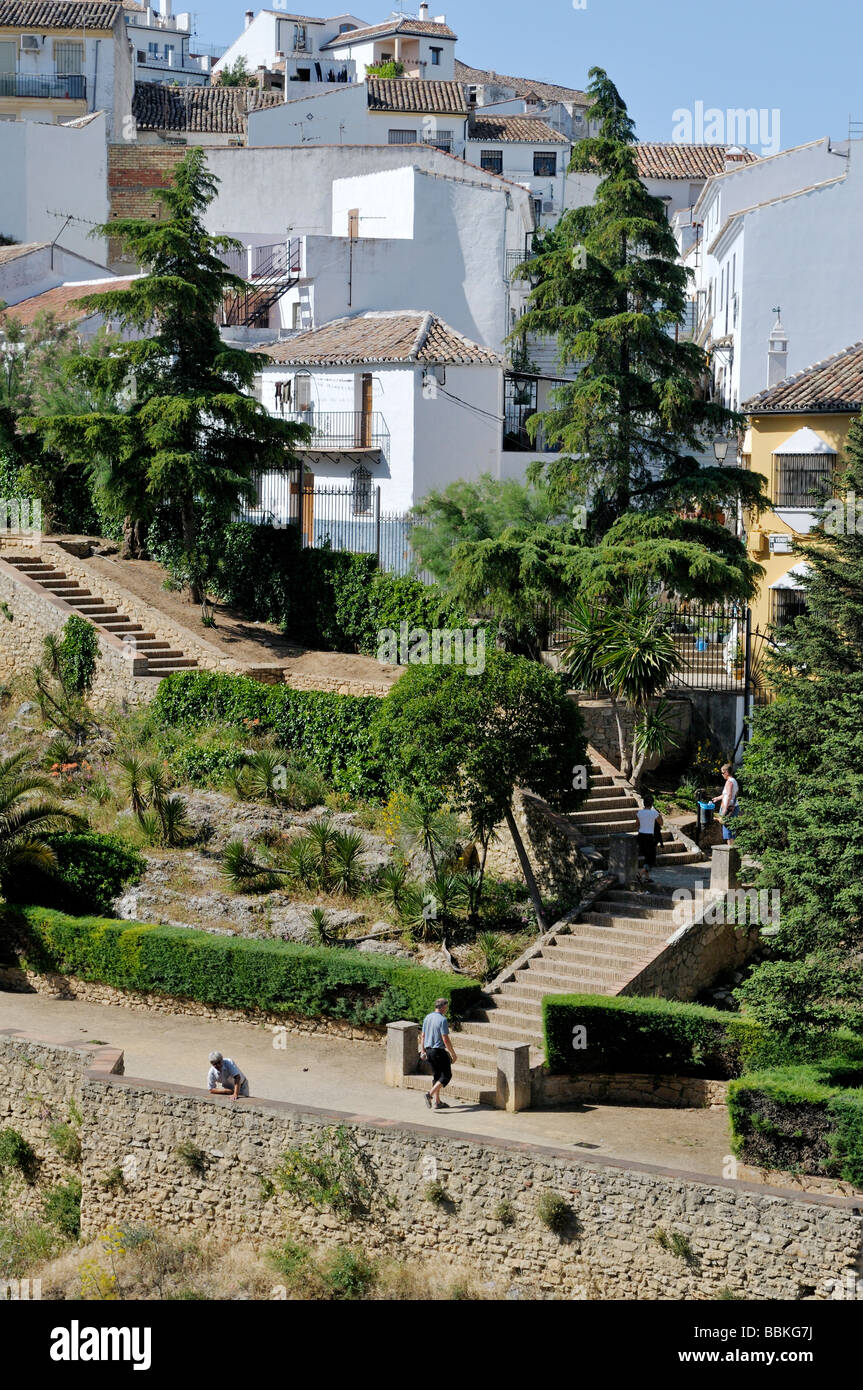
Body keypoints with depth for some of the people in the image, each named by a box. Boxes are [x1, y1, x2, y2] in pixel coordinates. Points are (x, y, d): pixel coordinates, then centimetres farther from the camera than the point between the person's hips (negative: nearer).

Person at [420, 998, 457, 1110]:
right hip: (439, 1050, -8)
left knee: (436, 1076, 16)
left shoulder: (427, 1017, 7)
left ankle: (437, 1101, 16)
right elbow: (445, 1039, -19)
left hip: (429, 1050, 8)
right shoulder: (442, 1020, -16)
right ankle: (430, 1094, -14)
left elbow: (423, 1035, 13)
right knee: (446, 1075, 1)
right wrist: (453, 1054, -12)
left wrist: (423, 1051, 23)